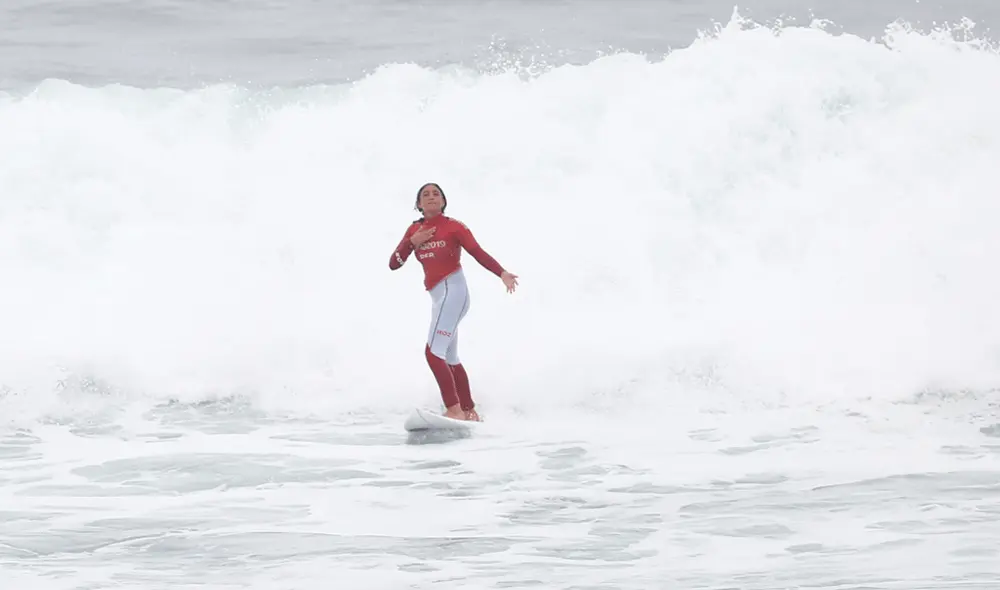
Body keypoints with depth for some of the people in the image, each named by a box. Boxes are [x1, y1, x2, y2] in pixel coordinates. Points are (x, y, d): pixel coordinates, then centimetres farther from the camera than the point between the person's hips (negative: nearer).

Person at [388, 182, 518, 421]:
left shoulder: (453, 226, -7)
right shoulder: (414, 230, 11)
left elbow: (478, 253, -14)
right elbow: (394, 264, 7)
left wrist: (502, 274, -28)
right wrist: (413, 242, -9)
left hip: (452, 291, -8)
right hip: (439, 297, 8)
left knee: (433, 352, -17)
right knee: (450, 358, 15)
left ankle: (454, 409, -19)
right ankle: (469, 411, 23)